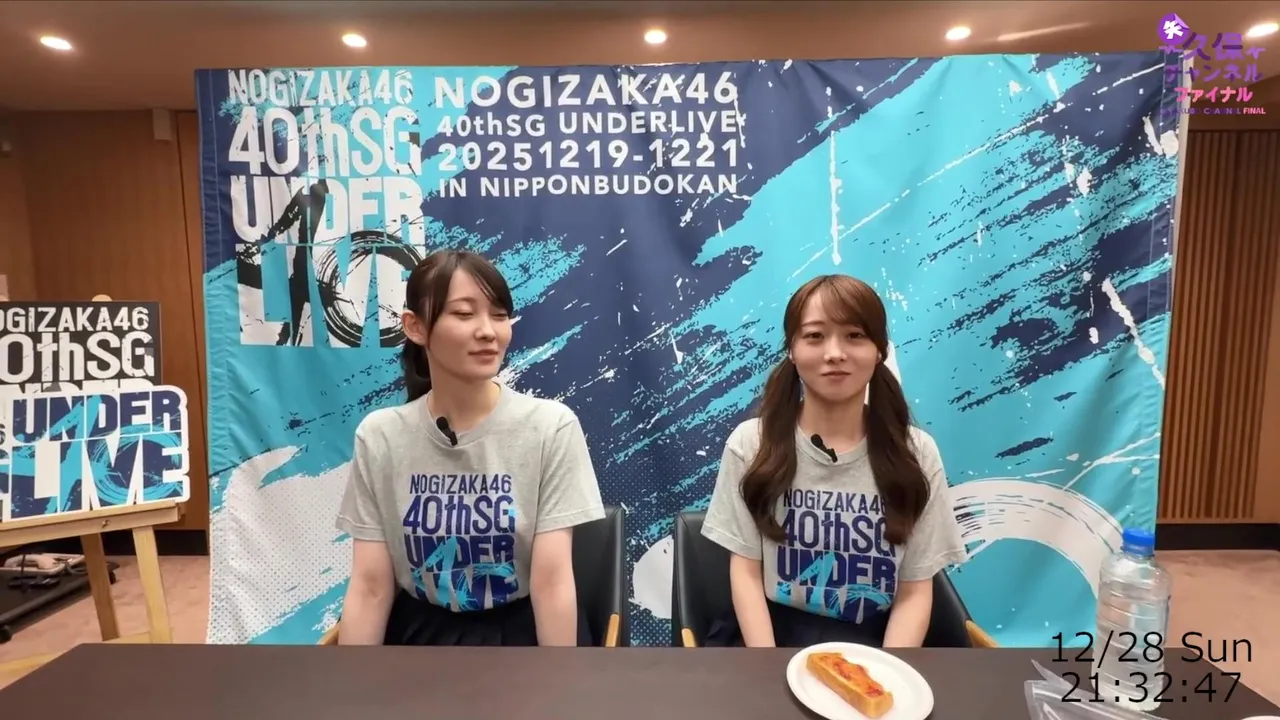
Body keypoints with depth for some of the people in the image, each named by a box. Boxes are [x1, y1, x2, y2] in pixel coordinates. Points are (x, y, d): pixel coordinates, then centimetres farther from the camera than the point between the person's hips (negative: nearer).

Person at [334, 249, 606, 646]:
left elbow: (552, 580, -15)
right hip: (420, 632, 3)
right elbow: (371, 586, -6)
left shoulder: (550, 426, -13)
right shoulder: (379, 437, -5)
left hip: (523, 632, -2)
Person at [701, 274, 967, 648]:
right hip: (769, 630, -2)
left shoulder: (916, 452, -2)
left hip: (872, 640, 2)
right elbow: (746, 572, -3)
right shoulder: (751, 443, -4)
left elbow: (915, 592, -1)